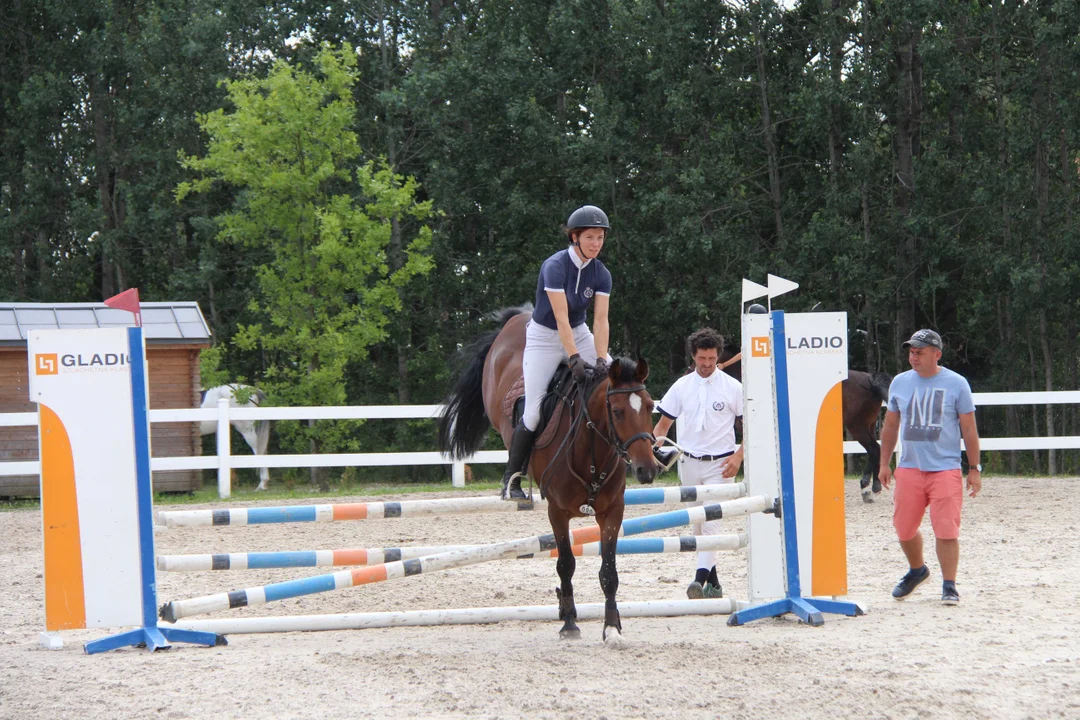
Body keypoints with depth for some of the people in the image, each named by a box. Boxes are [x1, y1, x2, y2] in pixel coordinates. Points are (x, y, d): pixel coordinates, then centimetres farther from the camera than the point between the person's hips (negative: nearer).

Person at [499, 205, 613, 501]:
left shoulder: (601, 274, -8)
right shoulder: (555, 266, -24)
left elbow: (600, 320, -15)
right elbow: (561, 319, -29)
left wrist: (601, 359, -29)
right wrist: (575, 359, -37)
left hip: (579, 333, 5)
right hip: (544, 338, -5)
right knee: (533, 413, -12)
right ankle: (511, 479, 1)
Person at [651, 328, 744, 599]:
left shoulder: (732, 387, -3)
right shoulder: (682, 386, 5)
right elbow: (664, 422, 11)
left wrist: (738, 456, -13)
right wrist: (656, 442, -10)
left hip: (719, 464, -4)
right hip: (689, 463, 4)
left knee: (711, 520, -18)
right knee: (697, 524, 11)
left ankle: (701, 578, -27)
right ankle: (714, 582, 22)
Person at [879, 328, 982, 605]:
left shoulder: (956, 384, -2)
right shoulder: (900, 383, 7)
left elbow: (969, 429, 1)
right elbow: (890, 426, 17)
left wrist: (974, 469, -1)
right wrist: (884, 463, 15)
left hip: (945, 469, -3)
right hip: (909, 468, 3)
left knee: (946, 529, -9)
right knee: (904, 528, 7)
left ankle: (949, 585, 2)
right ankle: (916, 570, 34)